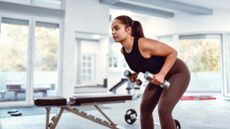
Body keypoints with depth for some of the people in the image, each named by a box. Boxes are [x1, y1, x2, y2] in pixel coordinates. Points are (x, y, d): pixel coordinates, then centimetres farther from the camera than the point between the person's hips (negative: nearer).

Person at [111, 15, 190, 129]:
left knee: (163, 110, -18)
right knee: (145, 108, 4)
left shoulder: (144, 44, -34)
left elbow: (173, 52, -24)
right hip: (158, 77, 8)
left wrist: (161, 74, -31)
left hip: (178, 73, -7)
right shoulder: (123, 50, -10)